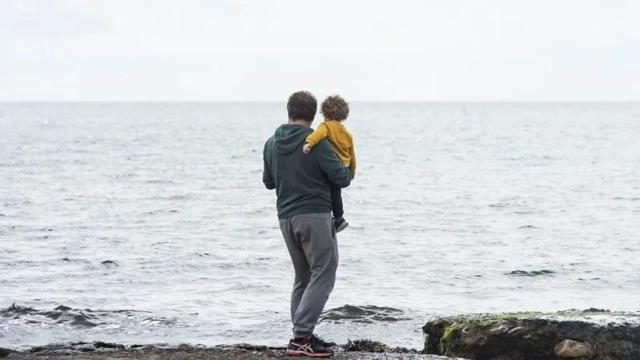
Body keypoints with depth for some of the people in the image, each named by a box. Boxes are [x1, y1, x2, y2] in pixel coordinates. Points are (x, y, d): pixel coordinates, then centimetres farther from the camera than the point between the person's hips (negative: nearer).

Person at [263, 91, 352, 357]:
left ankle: (301, 337, 13)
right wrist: (348, 174, 12)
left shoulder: (272, 144, 9)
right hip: (315, 216, -7)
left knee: (303, 278, 15)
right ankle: (302, 336, -15)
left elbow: (268, 182, 19)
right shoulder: (316, 143, -11)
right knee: (323, 275, -5)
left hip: (286, 218, 7)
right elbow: (341, 177, -11)